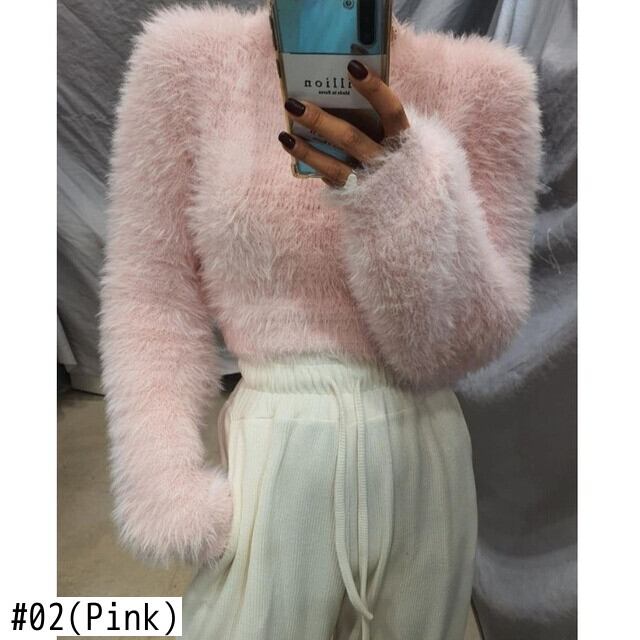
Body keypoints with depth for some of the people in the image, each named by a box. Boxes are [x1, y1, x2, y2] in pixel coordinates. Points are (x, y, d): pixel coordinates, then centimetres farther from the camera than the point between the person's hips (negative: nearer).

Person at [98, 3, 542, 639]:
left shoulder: (483, 82, -4)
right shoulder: (187, 61, -4)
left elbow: (463, 343, -6)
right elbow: (152, 295, -3)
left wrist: (408, 202, -24)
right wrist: (165, 490, -11)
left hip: (423, 462, 2)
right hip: (273, 461, -1)